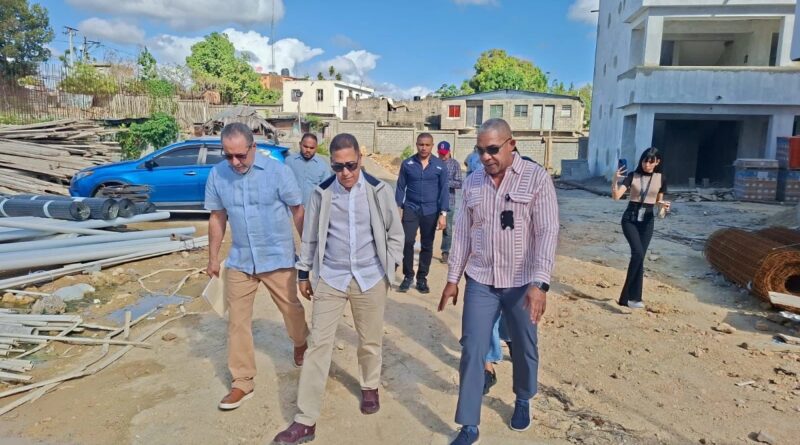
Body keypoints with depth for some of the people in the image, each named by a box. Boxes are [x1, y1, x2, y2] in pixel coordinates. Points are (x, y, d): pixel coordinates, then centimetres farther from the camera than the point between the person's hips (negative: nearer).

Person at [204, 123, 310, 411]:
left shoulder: (277, 171, -14)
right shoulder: (217, 175, -5)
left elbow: (297, 211, -5)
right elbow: (217, 218, 6)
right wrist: (213, 257, 9)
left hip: (278, 257, -2)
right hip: (239, 260, 3)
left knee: (291, 309, 15)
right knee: (237, 322, 7)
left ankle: (301, 345, 47)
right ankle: (242, 383, 22)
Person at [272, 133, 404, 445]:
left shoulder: (379, 190, -6)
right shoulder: (322, 193, -3)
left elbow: (395, 233, 4)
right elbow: (310, 237, 6)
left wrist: (390, 268, 1)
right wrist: (304, 273, 10)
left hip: (370, 278, 0)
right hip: (330, 279, 0)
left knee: (370, 340, 15)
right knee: (319, 343, 0)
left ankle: (370, 386, 44)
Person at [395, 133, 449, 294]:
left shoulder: (440, 166, -1)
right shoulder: (407, 164, 0)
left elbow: (443, 190, 0)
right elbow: (400, 187, 4)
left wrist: (443, 213, -7)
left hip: (430, 211, 1)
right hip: (411, 208, -1)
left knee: (427, 246, 8)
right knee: (407, 242, -12)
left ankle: (422, 278, 21)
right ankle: (408, 276, 5)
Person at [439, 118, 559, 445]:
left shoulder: (537, 178, -9)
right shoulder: (472, 182, 2)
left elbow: (547, 232, -16)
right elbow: (462, 233, 6)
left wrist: (539, 283, -25)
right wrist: (452, 279, 7)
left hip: (521, 282, -2)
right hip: (480, 281, 3)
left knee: (524, 349, 16)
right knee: (472, 351, 3)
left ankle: (523, 401, 45)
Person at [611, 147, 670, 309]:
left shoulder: (661, 179, 2)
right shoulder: (632, 176, -4)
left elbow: (658, 201, 13)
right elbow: (616, 196, -13)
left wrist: (663, 205, -9)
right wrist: (615, 180, -28)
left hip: (647, 220, 2)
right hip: (630, 218, -2)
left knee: (639, 256, 1)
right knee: (638, 253, -19)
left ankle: (630, 297, 9)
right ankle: (631, 296, -8)